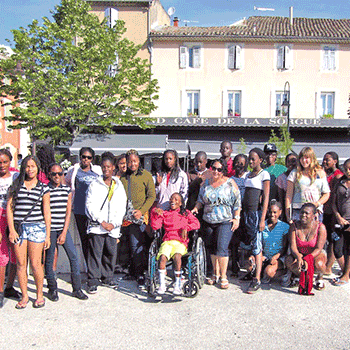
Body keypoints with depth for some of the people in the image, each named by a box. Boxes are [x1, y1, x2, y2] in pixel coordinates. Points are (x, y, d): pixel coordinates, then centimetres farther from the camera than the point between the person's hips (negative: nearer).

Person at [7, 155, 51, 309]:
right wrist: (11, 230, -4)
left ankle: (40, 295, 15)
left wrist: (47, 235, 2)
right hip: (18, 228, 2)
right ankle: (24, 296, 17)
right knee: (21, 263, 4)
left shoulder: (43, 188, 6)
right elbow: (9, 208, 5)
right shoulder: (16, 185, 8)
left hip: (37, 227, -1)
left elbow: (47, 213, 5)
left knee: (36, 264, -2)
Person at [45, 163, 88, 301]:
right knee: (49, 259, 4)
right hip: (49, 229, -3)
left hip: (63, 229, 3)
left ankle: (77, 288, 9)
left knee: (74, 257, -1)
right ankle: (52, 289, 19)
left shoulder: (67, 190, 8)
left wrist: (64, 232, -2)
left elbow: (68, 212, 5)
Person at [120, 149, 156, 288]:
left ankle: (140, 274, -1)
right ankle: (132, 271, 25)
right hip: (125, 216, 5)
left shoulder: (146, 175, 0)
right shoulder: (123, 176, 12)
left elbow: (152, 196, -3)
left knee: (136, 245, -10)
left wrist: (141, 211, -14)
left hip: (139, 216, -4)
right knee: (130, 245, 12)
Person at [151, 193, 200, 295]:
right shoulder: (164, 213, 22)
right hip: (167, 241, 1)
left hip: (180, 242, -1)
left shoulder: (186, 213, 21)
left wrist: (186, 228, -7)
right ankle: (162, 285, -21)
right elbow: (155, 226, 9)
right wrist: (154, 213, -3)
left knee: (177, 256, -34)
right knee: (163, 257, -31)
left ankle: (178, 285, -24)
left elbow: (196, 224, 8)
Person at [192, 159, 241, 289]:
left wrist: (236, 218, -7)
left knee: (222, 248, -11)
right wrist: (196, 208, 0)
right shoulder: (206, 183, 12)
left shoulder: (230, 183, 0)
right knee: (212, 248, 10)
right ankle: (216, 274, 22)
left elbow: (237, 203, -1)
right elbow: (201, 199, 18)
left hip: (225, 221, -4)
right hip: (208, 222, 5)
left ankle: (223, 276, -1)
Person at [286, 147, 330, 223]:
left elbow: (326, 194, 11)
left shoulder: (321, 173, 12)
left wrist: (317, 204, -7)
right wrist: (288, 215, -2)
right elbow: (289, 195, 5)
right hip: (297, 211, -1)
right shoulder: (295, 173, 8)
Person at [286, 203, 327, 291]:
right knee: (289, 262, -29)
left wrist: (307, 259, -36)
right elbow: (293, 246, -16)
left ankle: (320, 278, 2)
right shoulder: (294, 226, -10)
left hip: (316, 254, -2)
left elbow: (318, 249, -20)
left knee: (319, 264, -36)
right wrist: (298, 257, -38)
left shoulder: (320, 227, -15)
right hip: (299, 254, 2)